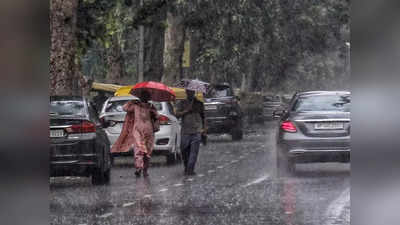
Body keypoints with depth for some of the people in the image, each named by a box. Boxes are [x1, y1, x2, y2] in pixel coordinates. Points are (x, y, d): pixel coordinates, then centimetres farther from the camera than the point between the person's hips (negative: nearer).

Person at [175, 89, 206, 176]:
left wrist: (204, 127, 11)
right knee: (184, 151, 2)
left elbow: (203, 116, 20)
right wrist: (187, 110, -14)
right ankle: (186, 168, 21)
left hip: (197, 131, 0)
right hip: (185, 131, 0)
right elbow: (177, 114, -2)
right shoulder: (182, 103, 9)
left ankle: (190, 169, -9)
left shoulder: (199, 104, 13)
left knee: (194, 152, -8)